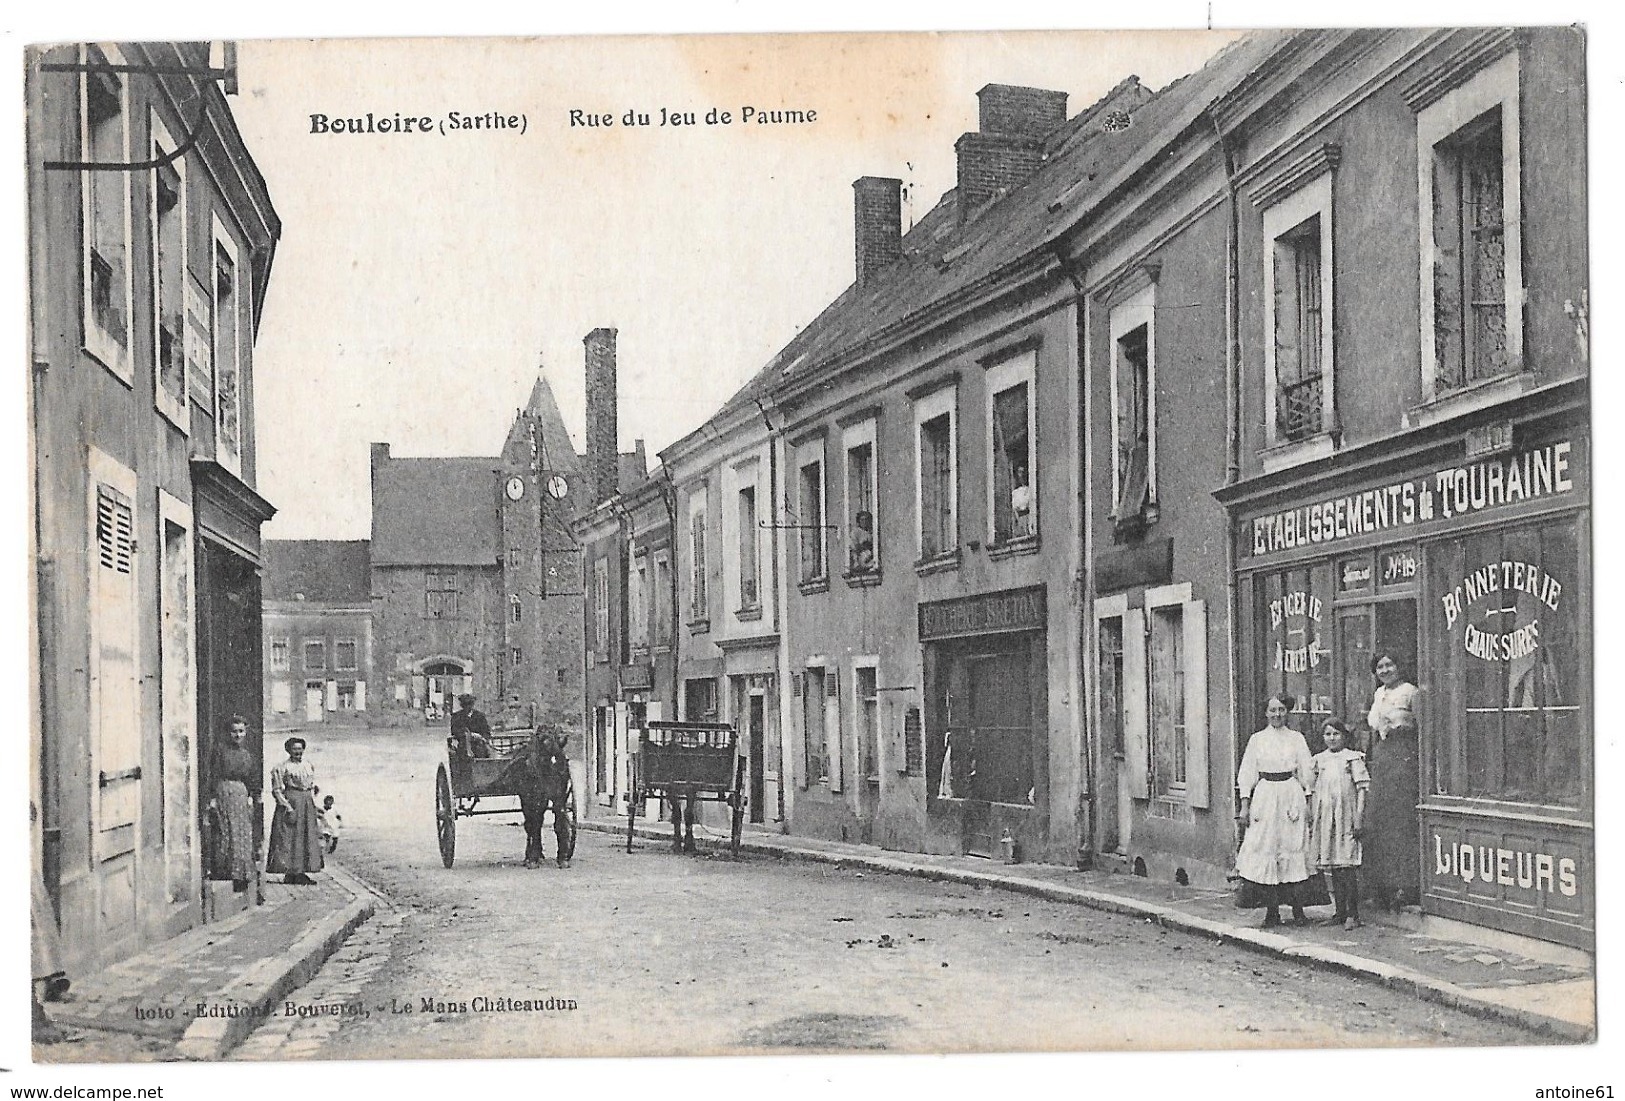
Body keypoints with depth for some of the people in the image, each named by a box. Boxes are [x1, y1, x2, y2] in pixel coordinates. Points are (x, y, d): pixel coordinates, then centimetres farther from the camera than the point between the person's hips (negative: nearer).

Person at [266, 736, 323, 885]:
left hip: (307, 803, 7)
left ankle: (300, 873, 7)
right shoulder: (282, 768, -6)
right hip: (290, 801, -7)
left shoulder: (309, 766, 14)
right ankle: (290, 873, -5)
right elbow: (277, 790, -9)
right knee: (289, 838, -7)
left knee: (307, 838, 4)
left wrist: (314, 804, 11)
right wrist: (288, 808, -17)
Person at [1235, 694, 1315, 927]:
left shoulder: (1296, 739, 7)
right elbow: (1247, 775, 8)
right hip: (1264, 798, 1)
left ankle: (1297, 909, 3)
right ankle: (1272, 911, 0)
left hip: (1292, 798, -1)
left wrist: (1307, 803, 2)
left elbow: (1306, 774, 9)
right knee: (1264, 851, -4)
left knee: (1291, 851, -4)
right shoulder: (1257, 739, 8)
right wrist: (1244, 806, 2)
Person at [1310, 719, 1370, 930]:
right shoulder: (1320, 760, 13)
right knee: (1334, 868, 8)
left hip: (1346, 817, -5)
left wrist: (1359, 817, -11)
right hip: (1325, 817, 5)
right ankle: (1340, 912, 15)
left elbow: (1362, 788, -4)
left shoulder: (1353, 758, 0)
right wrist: (1312, 817, 10)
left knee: (1348, 867, -9)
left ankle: (1353, 914, -5)